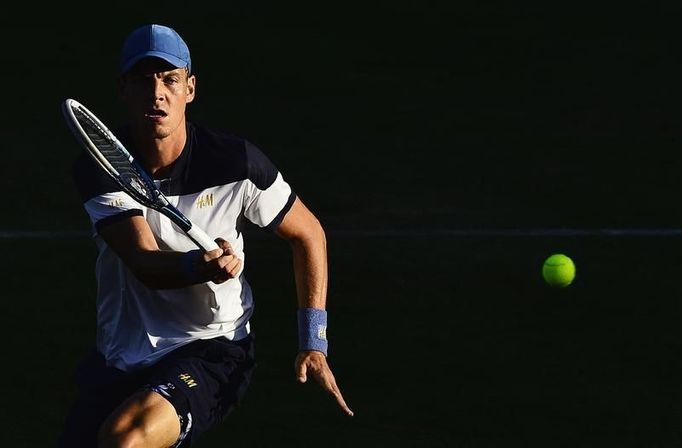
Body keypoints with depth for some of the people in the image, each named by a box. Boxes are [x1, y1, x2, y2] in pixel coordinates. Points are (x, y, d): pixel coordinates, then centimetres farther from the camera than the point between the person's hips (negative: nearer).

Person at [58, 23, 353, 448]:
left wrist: (314, 343, -3)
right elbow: (144, 263, -22)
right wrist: (199, 267, -45)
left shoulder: (236, 162, -11)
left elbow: (308, 233, 4)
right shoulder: (97, 168, -9)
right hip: (118, 360, 4)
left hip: (214, 352, -3)